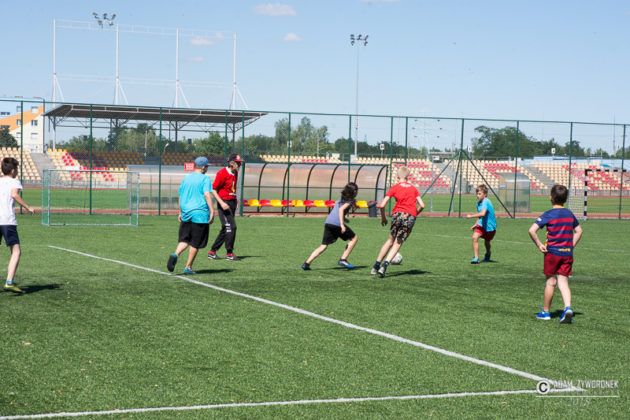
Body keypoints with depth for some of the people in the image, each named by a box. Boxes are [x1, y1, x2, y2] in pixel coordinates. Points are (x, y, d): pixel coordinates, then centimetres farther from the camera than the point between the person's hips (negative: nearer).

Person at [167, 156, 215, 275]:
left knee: (184, 240, 11)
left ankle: (175, 255, -17)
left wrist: (180, 213, 24)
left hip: (186, 214, 5)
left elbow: (180, 197, 16)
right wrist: (212, 211, -18)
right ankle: (188, 267, 8)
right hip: (200, 214, -5)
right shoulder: (205, 178, -5)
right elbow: (207, 195, -17)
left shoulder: (186, 178, 13)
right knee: (195, 243, 5)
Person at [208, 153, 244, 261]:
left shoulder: (235, 173, 11)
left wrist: (235, 201, 14)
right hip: (224, 203, -8)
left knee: (225, 229, 10)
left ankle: (212, 252, 18)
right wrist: (222, 203, -22)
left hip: (232, 203, 9)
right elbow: (213, 190, -12)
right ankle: (229, 253, -5)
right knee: (231, 227, -12)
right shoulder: (222, 173, -14)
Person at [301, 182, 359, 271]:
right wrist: (342, 224, -20)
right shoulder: (349, 200, 2)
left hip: (328, 223, 7)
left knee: (324, 246, 7)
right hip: (336, 224, -7)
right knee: (354, 238, 10)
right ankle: (343, 259, 3)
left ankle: (307, 263, -6)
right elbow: (341, 209, -15)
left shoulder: (341, 199, 26)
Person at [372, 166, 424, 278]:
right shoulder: (413, 188, 16)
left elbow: (382, 205, 1)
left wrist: (383, 217, 16)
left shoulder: (395, 188, 8)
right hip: (411, 216, 1)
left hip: (398, 214, -1)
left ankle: (376, 265, 15)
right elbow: (422, 205, 9)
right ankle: (384, 266, -10)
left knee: (391, 240, 17)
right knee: (398, 243, 5)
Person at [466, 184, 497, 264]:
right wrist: (475, 225, 9)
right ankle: (476, 258, -18)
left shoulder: (486, 202, -24)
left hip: (490, 226, -5)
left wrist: (471, 216, -37)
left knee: (487, 242, 15)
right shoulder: (479, 203, 3)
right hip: (482, 224, 6)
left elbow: (482, 214, -42)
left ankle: (488, 254, 49)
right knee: (475, 237, -21)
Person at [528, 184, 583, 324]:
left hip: (552, 253, -3)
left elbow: (532, 230, -18)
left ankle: (545, 312, 18)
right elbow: (578, 231, 19)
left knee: (551, 282, 7)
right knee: (563, 282, 3)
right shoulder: (570, 214, 7)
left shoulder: (548, 215, -8)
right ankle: (567, 307, -19)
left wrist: (539, 245, -8)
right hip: (567, 254, 3)